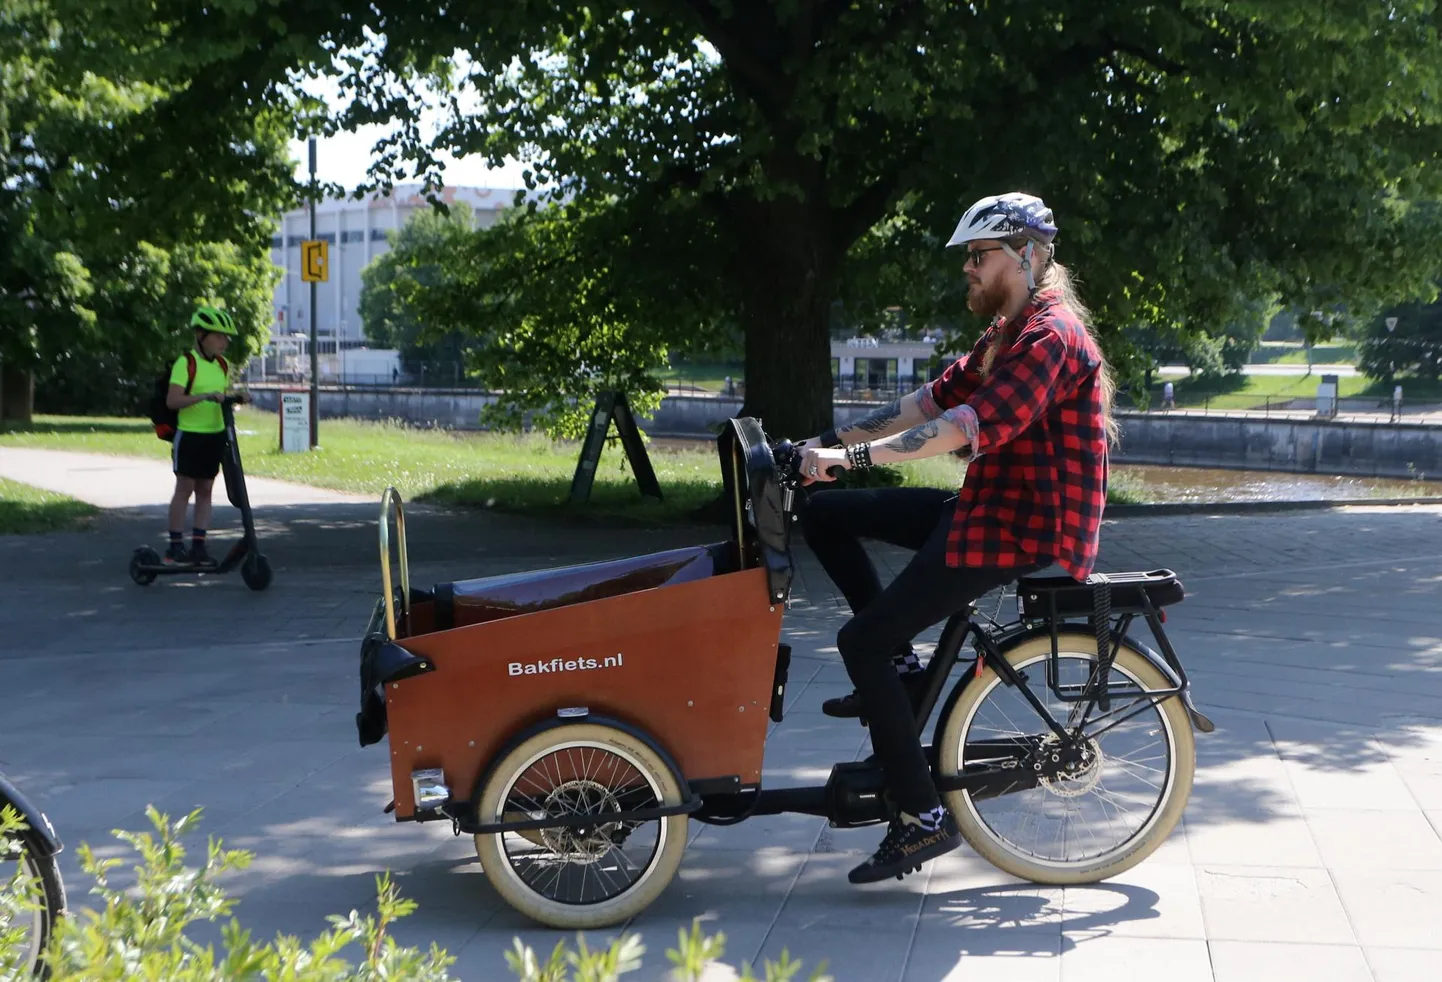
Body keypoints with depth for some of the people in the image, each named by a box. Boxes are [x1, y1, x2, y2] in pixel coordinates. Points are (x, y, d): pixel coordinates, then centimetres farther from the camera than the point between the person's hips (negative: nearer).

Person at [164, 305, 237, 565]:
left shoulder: (223, 366, 10)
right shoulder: (185, 363, -11)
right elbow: (172, 400, -20)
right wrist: (204, 397, -29)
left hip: (215, 435, 6)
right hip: (189, 434, -6)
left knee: (205, 490, 7)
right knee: (184, 489, -2)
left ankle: (199, 545, 10)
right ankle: (176, 546, 4)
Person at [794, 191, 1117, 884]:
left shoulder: (1050, 335, -18)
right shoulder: (1007, 333, 16)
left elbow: (975, 425, -30)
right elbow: (937, 399, 13)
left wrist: (855, 455, -33)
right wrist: (836, 439, 3)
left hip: (1024, 530, -10)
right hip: (985, 508, 10)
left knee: (861, 642, -14)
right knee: (824, 514, 7)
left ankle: (922, 818, -7)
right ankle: (898, 670, 9)